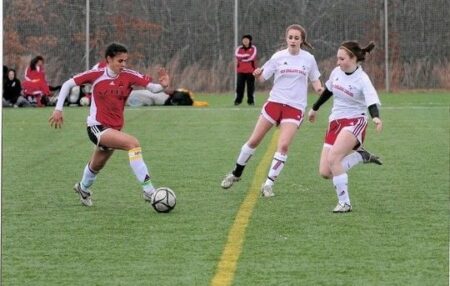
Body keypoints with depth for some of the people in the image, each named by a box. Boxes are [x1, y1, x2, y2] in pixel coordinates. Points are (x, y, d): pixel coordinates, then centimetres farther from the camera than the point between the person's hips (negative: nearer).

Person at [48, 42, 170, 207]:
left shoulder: (128, 76, -6)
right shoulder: (96, 75, -10)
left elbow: (151, 87, -16)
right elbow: (68, 84, -2)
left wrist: (162, 85, -38)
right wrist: (58, 109, -5)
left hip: (114, 129, 5)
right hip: (97, 127, -5)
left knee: (96, 166, 25)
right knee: (133, 143, -28)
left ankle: (83, 188, 57)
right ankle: (148, 190, -30)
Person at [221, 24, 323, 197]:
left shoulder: (309, 59, 1)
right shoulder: (279, 57, -1)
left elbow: (315, 80, 12)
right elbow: (263, 77, -2)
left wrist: (320, 89, -10)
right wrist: (258, 74, -25)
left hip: (295, 107, -1)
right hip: (275, 102, 1)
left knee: (283, 145, -17)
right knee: (254, 140, 4)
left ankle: (269, 184, -7)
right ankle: (236, 173, 26)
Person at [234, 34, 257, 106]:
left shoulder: (253, 48, 3)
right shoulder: (239, 49, 9)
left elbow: (252, 57, -12)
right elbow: (237, 55, -10)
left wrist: (242, 58, -5)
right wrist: (246, 55, -16)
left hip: (250, 71, -2)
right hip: (240, 71, 2)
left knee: (250, 86, -2)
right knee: (239, 86, -3)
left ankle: (251, 101, 4)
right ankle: (238, 100, 2)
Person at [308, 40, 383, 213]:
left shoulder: (362, 80, -16)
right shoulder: (337, 72, 3)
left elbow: (372, 103, -28)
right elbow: (327, 91, 22)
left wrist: (376, 118, -49)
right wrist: (314, 109, 35)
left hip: (354, 122, -7)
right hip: (335, 122, 7)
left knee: (333, 158, -30)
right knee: (325, 172, -4)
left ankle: (344, 203, -17)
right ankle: (360, 156, 19)